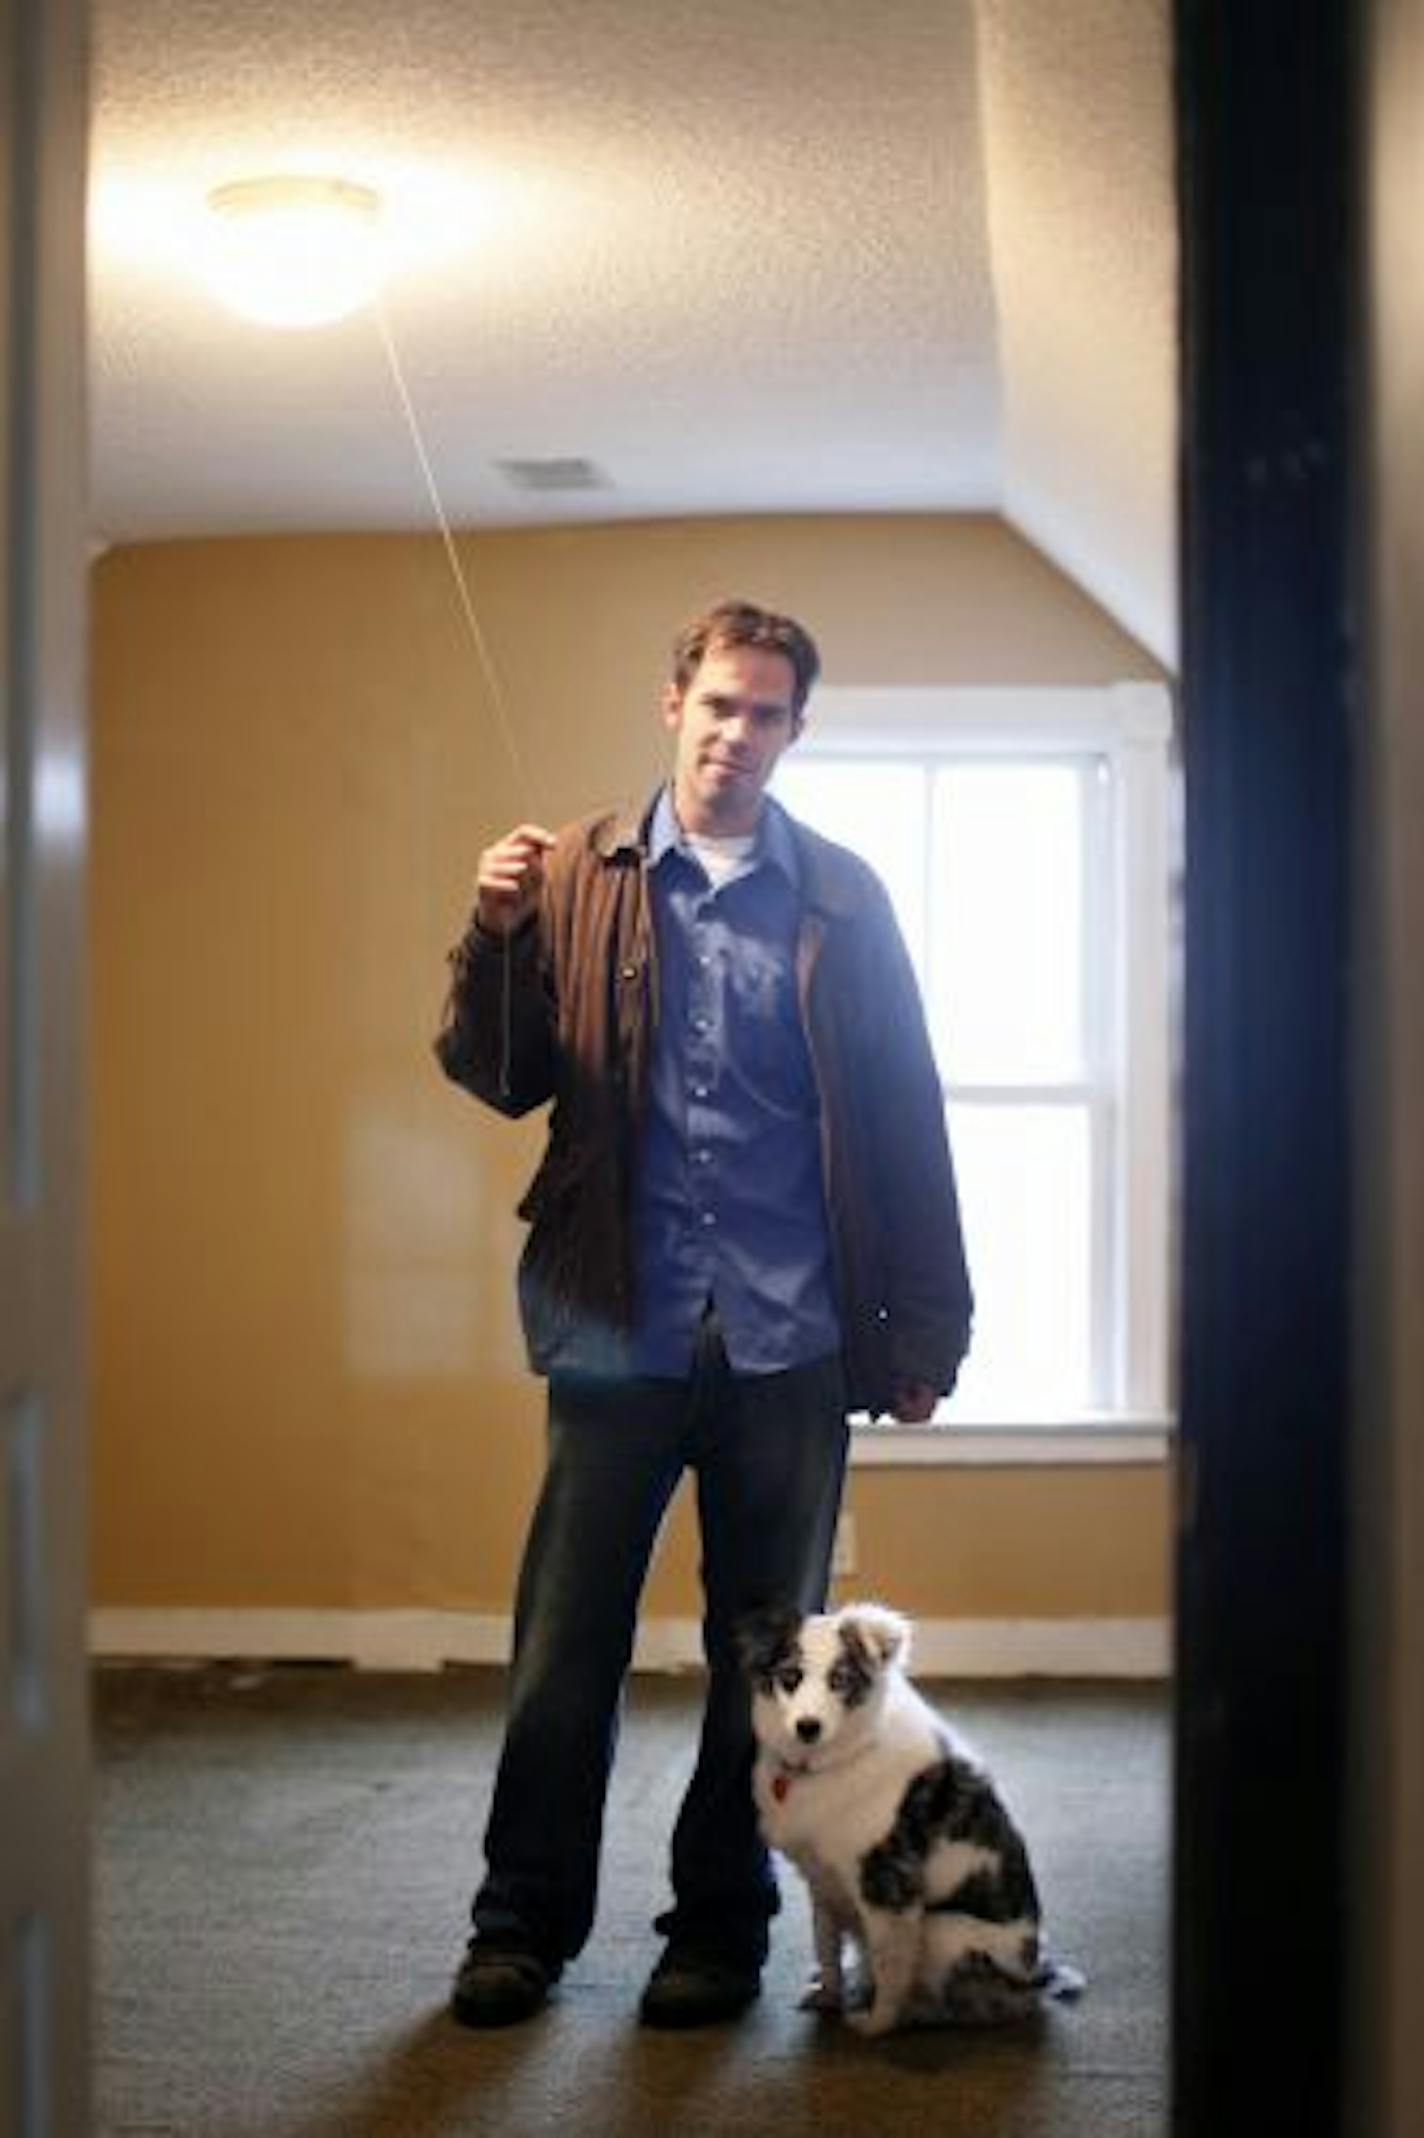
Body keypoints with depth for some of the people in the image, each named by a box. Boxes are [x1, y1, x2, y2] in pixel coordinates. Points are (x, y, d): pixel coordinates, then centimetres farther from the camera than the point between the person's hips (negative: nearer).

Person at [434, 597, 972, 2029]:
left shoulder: (841, 900, 6)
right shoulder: (581, 876, 5)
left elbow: (905, 1119, 6)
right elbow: (497, 1078, 2)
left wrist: (925, 1327, 3)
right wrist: (496, 937, -16)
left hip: (791, 1336, 1)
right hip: (620, 1325, 0)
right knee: (564, 1642, 4)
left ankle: (721, 1928, 23)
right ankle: (524, 1923, 19)